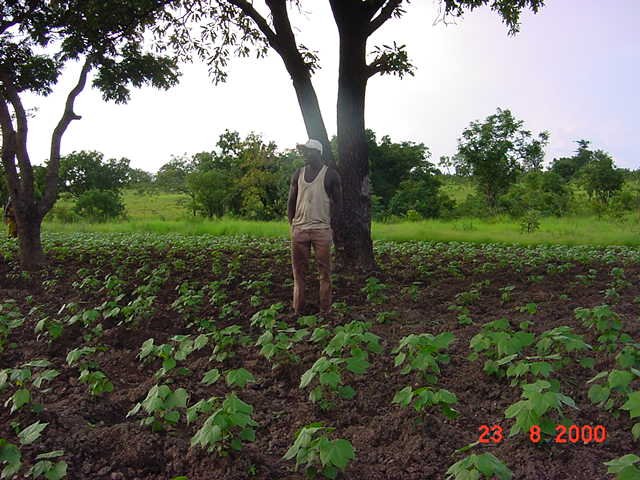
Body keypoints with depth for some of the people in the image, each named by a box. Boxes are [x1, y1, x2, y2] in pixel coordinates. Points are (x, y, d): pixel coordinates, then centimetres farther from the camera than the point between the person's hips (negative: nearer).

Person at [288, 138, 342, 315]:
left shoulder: (330, 174, 0)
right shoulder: (298, 173, 12)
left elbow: (338, 202, 3)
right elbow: (291, 200, 16)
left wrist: (329, 222, -4)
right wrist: (292, 223, 8)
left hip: (321, 230, -3)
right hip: (299, 229, 4)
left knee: (324, 271, 0)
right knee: (298, 271, 5)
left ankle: (325, 310, 6)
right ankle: (298, 310, 11)